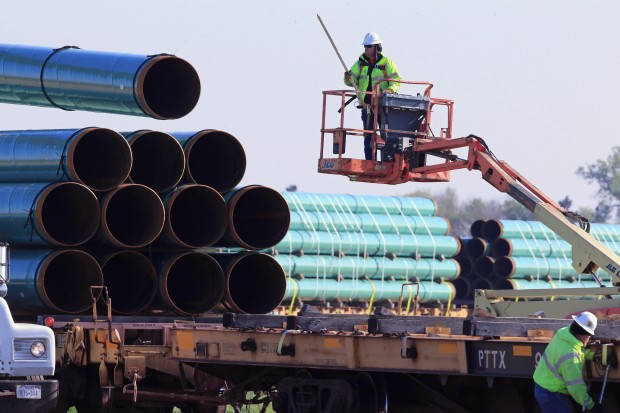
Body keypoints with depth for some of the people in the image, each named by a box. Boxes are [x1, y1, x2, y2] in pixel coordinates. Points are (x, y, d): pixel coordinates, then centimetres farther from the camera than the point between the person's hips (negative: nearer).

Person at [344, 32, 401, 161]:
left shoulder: (386, 63, 1)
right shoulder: (360, 63, 10)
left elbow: (396, 81, -3)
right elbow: (352, 82, 7)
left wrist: (390, 90, -23)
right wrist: (348, 78, -16)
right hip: (367, 105, 3)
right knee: (368, 136, 4)